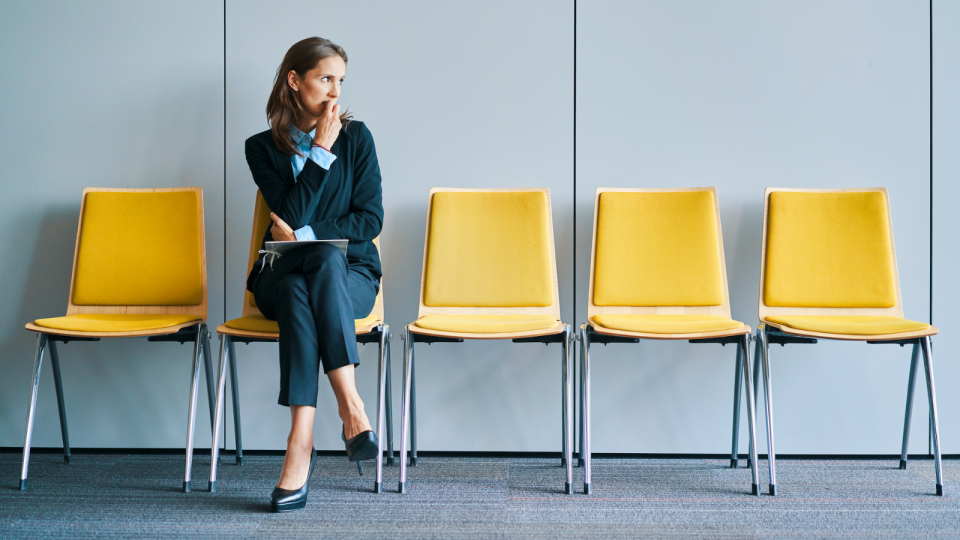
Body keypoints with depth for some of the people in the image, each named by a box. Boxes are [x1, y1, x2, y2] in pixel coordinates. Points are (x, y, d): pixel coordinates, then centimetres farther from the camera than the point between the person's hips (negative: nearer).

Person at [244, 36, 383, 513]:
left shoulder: (356, 137, 6)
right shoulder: (263, 147, 5)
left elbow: (370, 220, 0)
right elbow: (290, 214, -10)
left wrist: (304, 234, -11)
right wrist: (322, 148, -12)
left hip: (350, 274, 0)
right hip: (283, 275, 1)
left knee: (326, 259, -36)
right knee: (295, 292, -36)